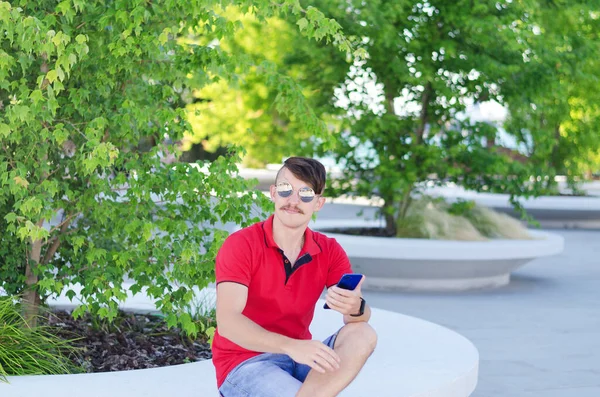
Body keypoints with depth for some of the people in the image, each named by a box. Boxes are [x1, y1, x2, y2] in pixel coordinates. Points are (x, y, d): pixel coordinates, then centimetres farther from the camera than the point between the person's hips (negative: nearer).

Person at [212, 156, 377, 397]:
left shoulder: (329, 251, 2)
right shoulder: (240, 245, -12)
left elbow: (361, 318, -9)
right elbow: (227, 322, -25)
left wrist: (356, 308, -35)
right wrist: (291, 346, -39)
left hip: (299, 357, 6)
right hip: (244, 363, -6)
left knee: (363, 335, -22)